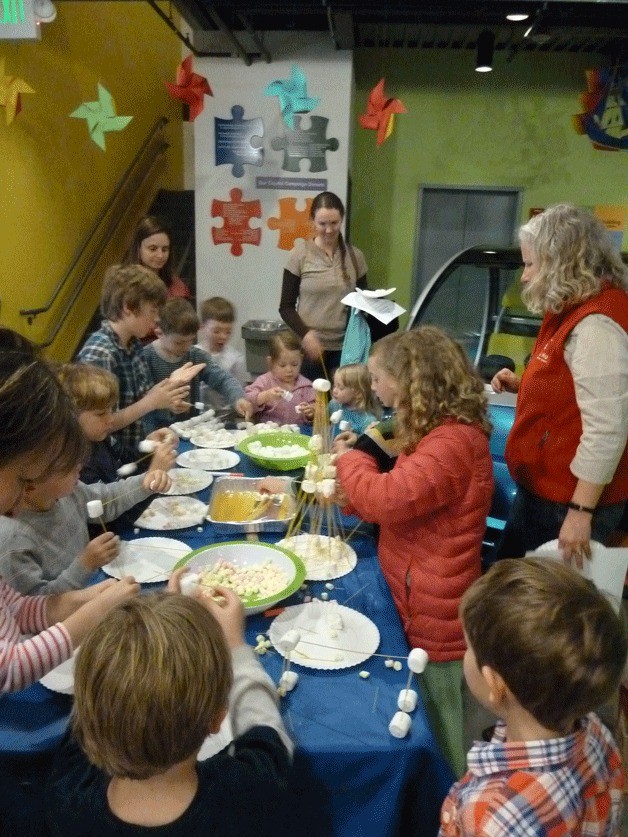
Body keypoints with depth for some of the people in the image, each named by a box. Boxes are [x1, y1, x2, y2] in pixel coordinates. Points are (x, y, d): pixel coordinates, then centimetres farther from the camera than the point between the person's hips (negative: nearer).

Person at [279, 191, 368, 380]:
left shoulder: (354, 256, 7)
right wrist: (305, 333, -16)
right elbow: (286, 307, 0)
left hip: (345, 347, 2)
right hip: (309, 346, -2)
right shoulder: (301, 254, 0)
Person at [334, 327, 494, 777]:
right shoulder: (442, 432, 10)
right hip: (420, 603, 9)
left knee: (444, 740, 9)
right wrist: (347, 493, 0)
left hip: (436, 616, -9)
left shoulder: (454, 442, -24)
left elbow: (390, 499, -31)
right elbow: (403, 498, 16)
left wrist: (350, 459, -11)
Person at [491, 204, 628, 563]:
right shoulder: (576, 311, 9)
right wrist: (522, 384, 6)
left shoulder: (596, 325, -24)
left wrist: (580, 512, -25)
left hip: (566, 502, -10)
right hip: (542, 489, 10)